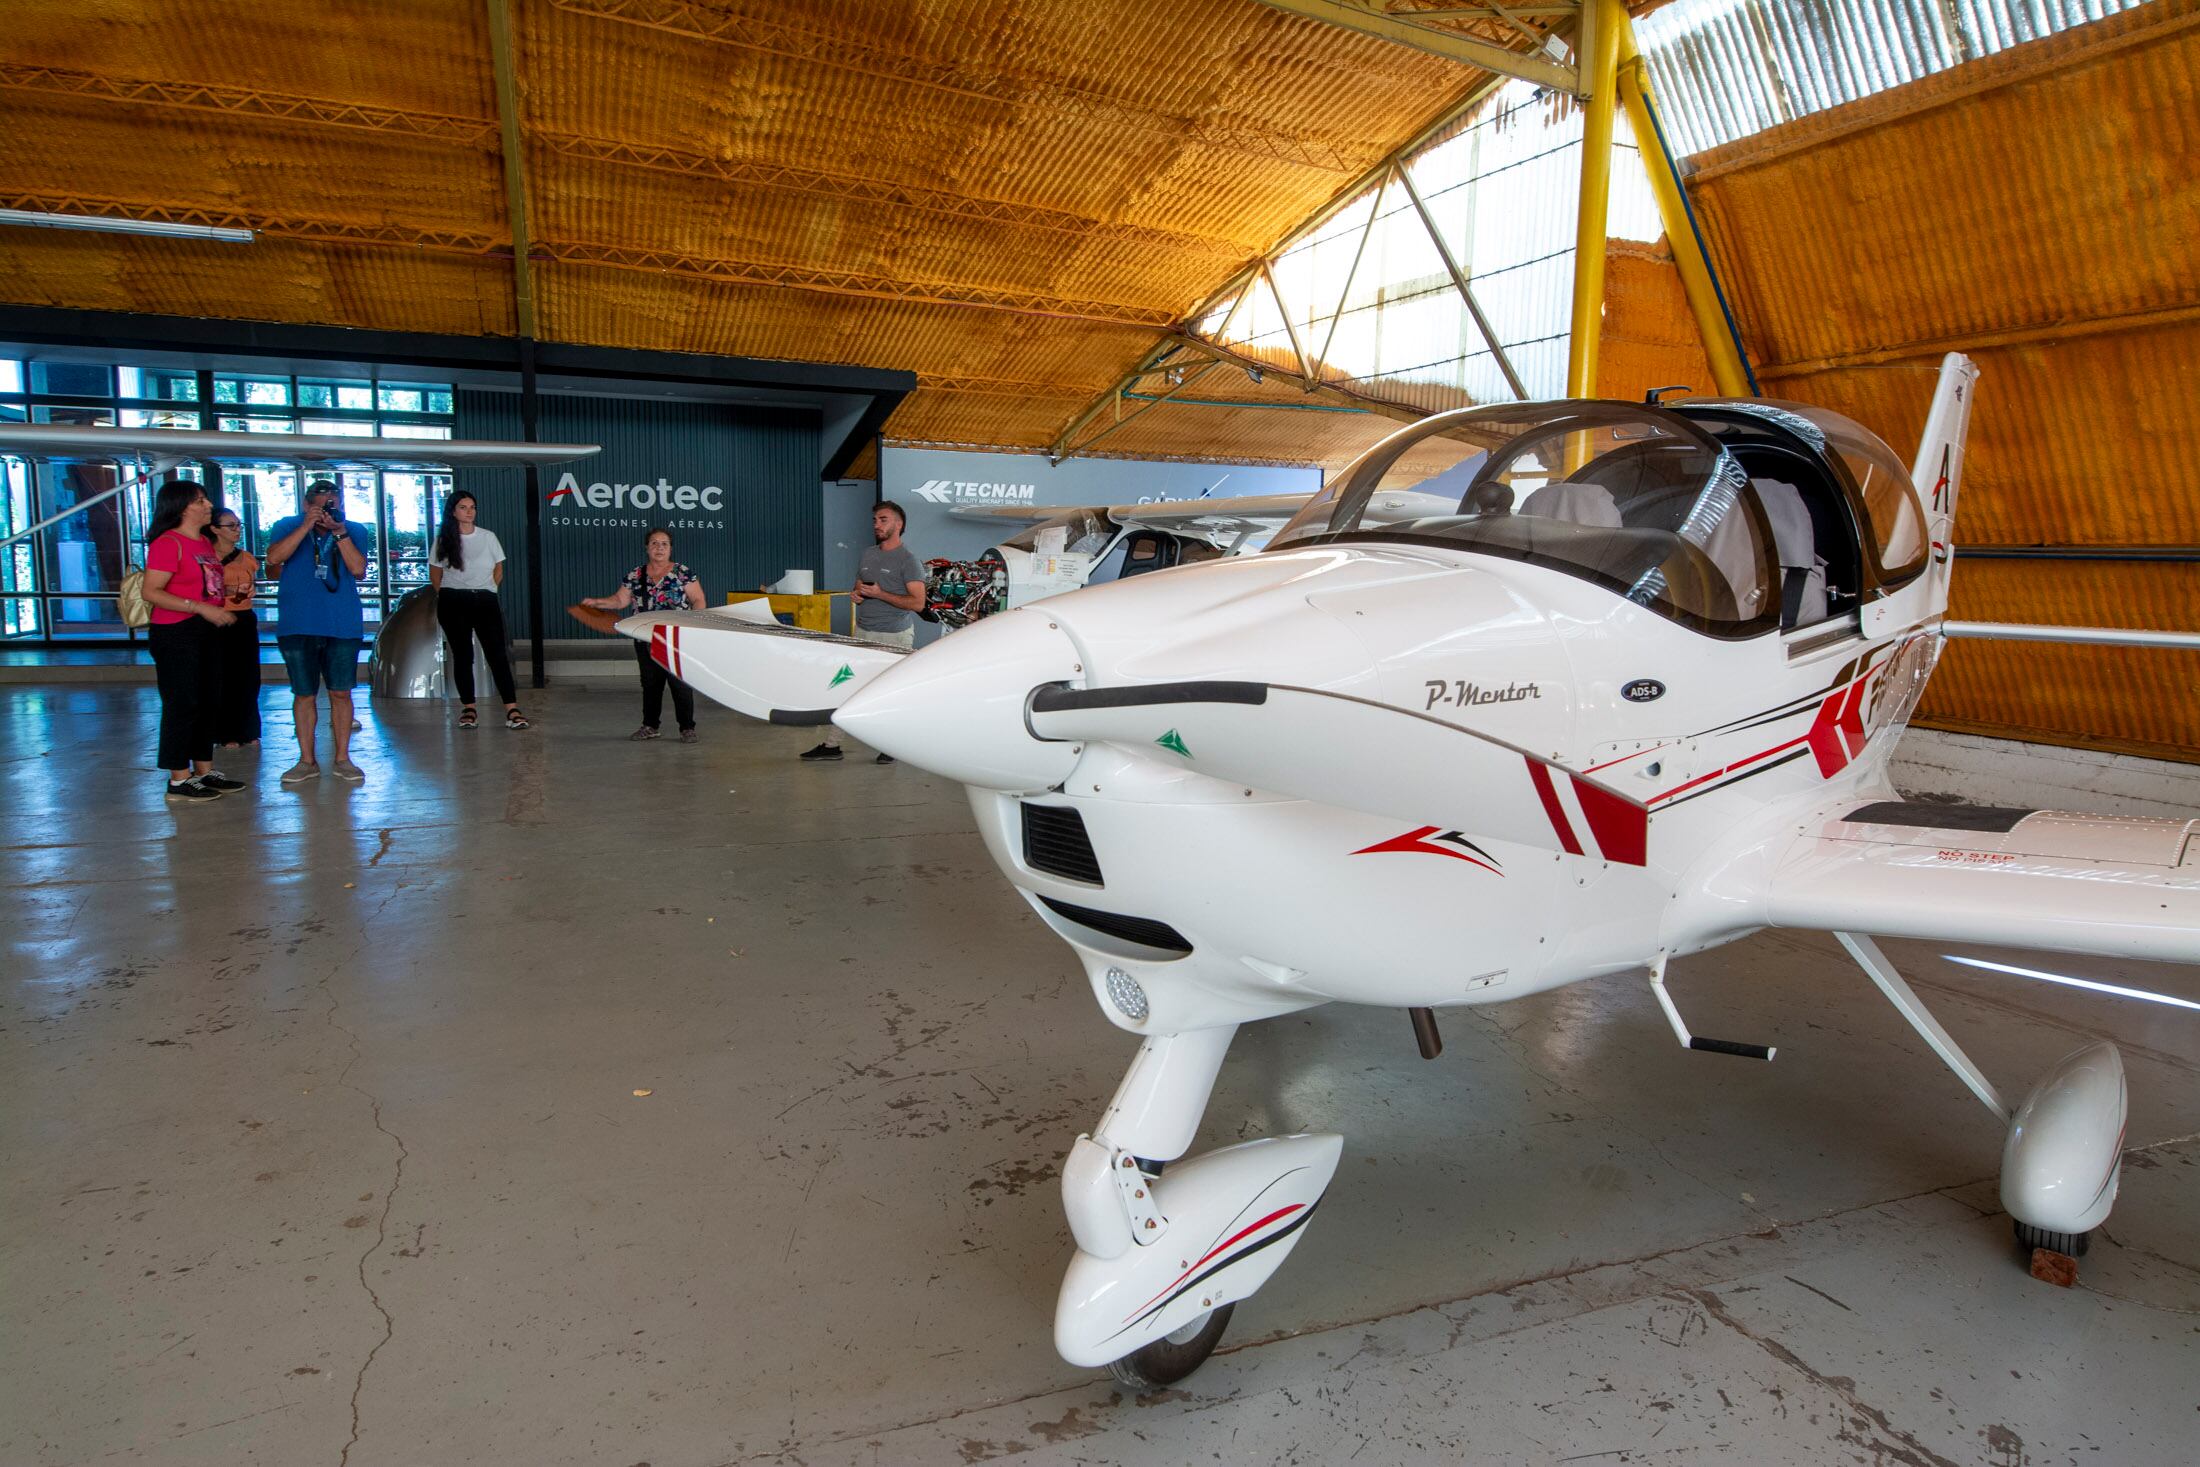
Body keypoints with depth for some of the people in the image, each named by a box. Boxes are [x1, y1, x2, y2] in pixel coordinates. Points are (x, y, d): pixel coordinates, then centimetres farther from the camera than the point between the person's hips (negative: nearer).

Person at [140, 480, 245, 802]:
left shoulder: (204, 542, 14)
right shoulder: (168, 543, -13)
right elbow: (151, 592, -19)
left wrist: (222, 611, 8)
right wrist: (201, 608, -24)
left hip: (205, 631, 9)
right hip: (175, 633, -9)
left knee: (205, 703, 13)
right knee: (182, 705, -5)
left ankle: (204, 772, 22)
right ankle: (179, 780, 2)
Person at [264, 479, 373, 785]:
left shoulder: (354, 531, 4)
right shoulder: (287, 527, 4)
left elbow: (358, 569, -10)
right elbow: (274, 559, -14)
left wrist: (339, 532, -17)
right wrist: (307, 526, -17)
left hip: (343, 625, 0)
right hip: (297, 625, 0)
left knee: (341, 693, 4)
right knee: (304, 694, 6)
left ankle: (342, 759, 14)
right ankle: (307, 761, 15)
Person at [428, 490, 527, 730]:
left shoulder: (488, 537, 5)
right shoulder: (443, 540, 3)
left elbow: (498, 569, 13)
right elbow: (435, 573, 12)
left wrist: (487, 592, 8)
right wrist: (446, 596, 6)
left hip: (485, 601, 0)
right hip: (453, 604, 0)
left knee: (497, 653, -9)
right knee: (462, 655, 3)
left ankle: (512, 709, -14)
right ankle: (468, 708, 10)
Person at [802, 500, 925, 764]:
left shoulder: (908, 561, -8)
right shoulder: (868, 555, 14)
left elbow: (918, 603, -15)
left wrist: (880, 594, -20)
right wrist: (855, 596, 1)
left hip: (894, 637, -7)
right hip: (863, 633, 7)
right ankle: (832, 745, 9)